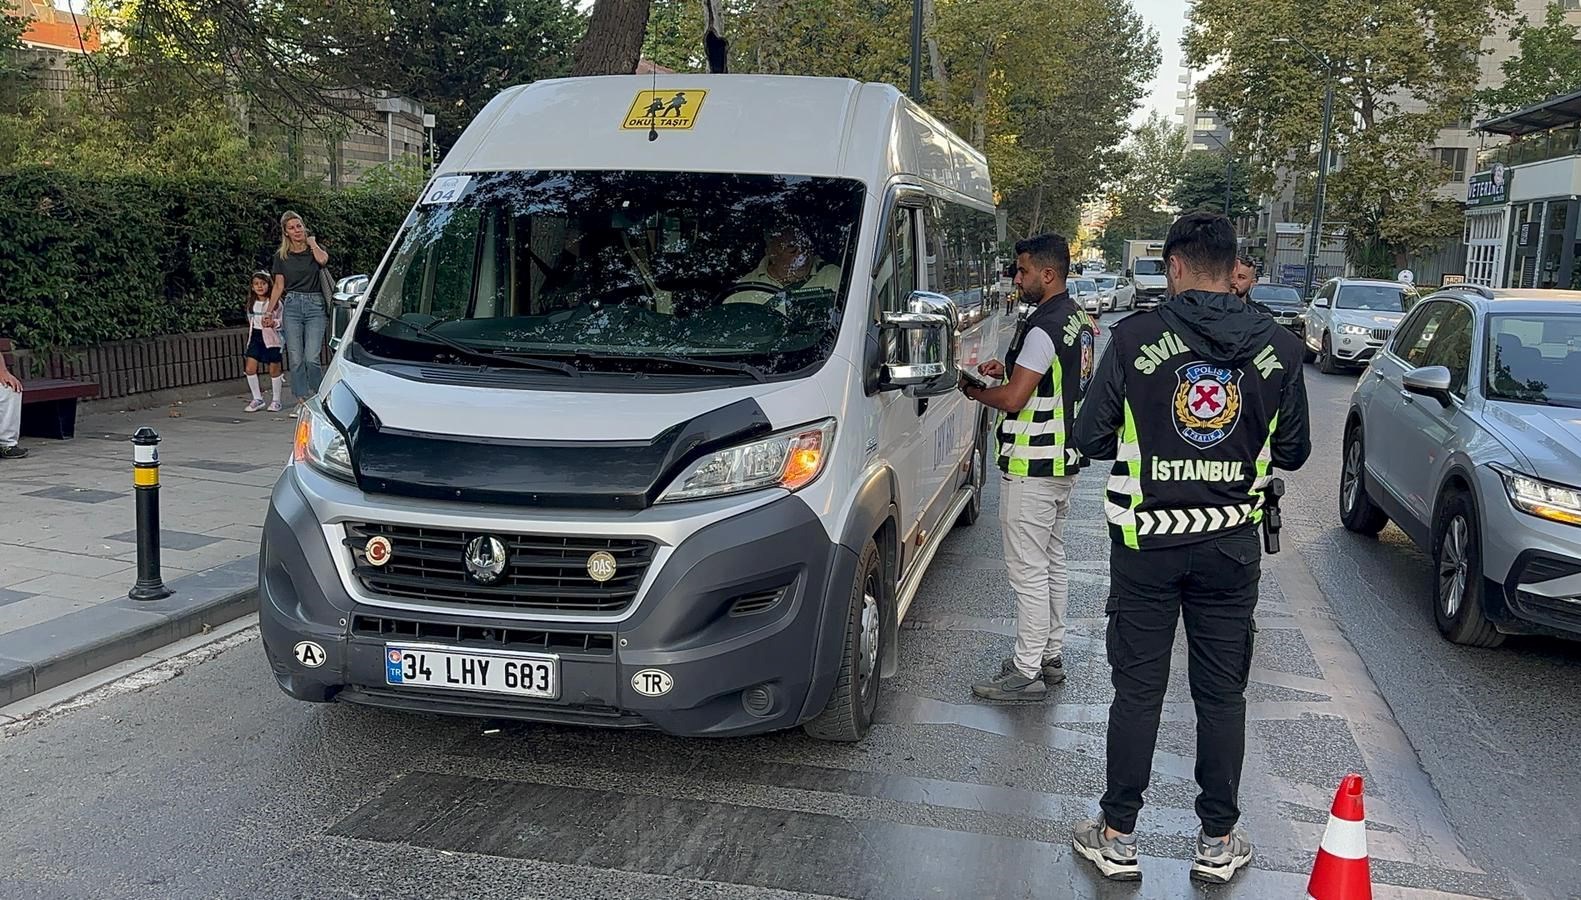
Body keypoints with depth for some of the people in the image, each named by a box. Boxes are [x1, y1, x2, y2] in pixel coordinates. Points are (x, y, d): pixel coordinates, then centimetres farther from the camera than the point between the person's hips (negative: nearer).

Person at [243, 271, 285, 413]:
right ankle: (257, 399, 6)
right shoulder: (251, 303, 8)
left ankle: (275, 400, 17)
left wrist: (272, 323, -24)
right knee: (250, 368, -6)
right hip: (256, 337, 4)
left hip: (271, 338, -4)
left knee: (274, 369, 4)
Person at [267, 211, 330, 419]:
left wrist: (312, 243, 0)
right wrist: (269, 310, 4)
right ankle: (302, 401, 6)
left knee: (312, 357, -11)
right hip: (292, 305, 2)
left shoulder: (314, 250, 8)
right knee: (295, 358, -1)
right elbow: (279, 286, 12)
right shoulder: (281, 256, 11)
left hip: (315, 305, -2)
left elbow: (323, 260, -17)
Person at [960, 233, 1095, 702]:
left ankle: (1026, 672, 3)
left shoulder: (1044, 327, -21)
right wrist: (1007, 369, 12)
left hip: (1031, 468, -10)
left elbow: (1013, 399, -22)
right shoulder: (1082, 320, 11)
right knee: (1052, 562, 17)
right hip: (1066, 460, 10)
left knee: (1028, 571, -4)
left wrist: (973, 389, -4)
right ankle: (1050, 656, 27)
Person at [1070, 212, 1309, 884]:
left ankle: (1117, 838, 18)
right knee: (1223, 694, 13)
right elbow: (1293, 452, 5)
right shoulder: (1279, 348, -4)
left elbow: (1091, 438, -6)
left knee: (1137, 691, 8)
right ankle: (1218, 842, 23)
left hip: (1147, 543, -2)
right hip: (1231, 546, 2)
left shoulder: (1135, 338, -11)